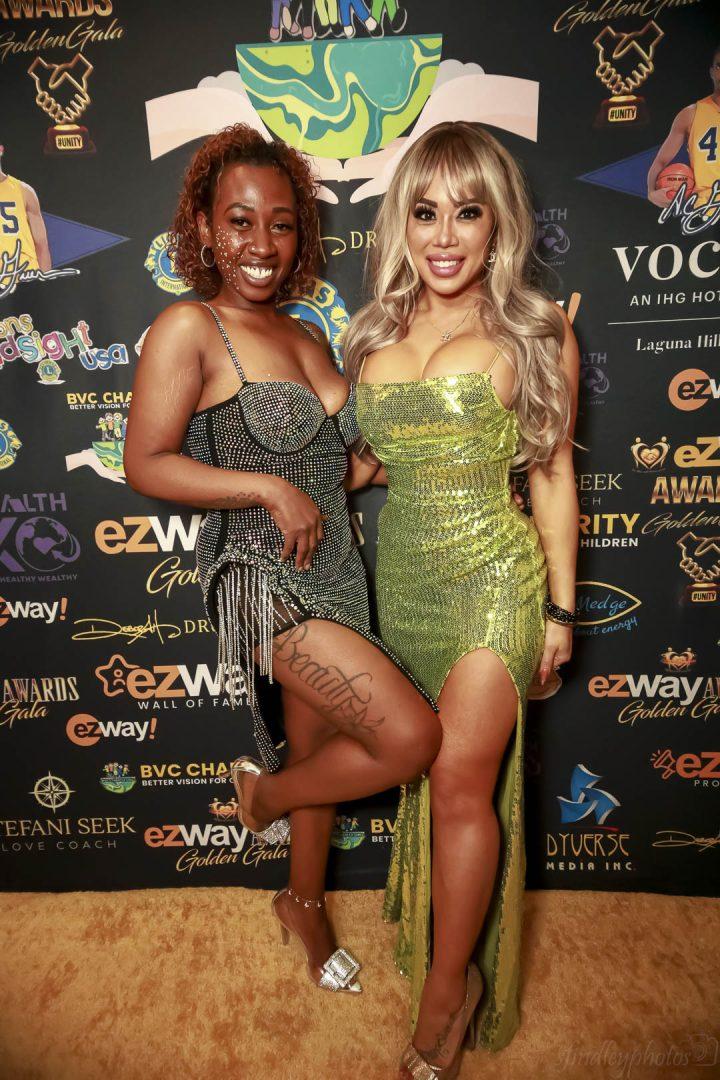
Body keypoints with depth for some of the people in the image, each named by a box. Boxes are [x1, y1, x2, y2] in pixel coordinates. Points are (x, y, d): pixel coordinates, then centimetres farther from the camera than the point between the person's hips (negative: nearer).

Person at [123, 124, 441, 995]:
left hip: (331, 574, 7)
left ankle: (305, 902, 46)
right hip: (261, 577, -7)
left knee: (320, 747, 19)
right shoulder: (189, 329, -9)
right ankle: (263, 793, 17)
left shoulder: (306, 337, 12)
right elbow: (146, 465, -13)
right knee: (411, 737, -13)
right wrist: (269, 488, -19)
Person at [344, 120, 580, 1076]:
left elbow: (553, 475, -1)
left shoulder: (537, 335, -3)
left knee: (460, 779, -7)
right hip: (402, 577, 4)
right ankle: (439, 948, 40)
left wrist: (560, 607, 0)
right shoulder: (375, 335, 7)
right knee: (431, 774, 15)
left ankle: (448, 990, 18)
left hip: (495, 576, -4)